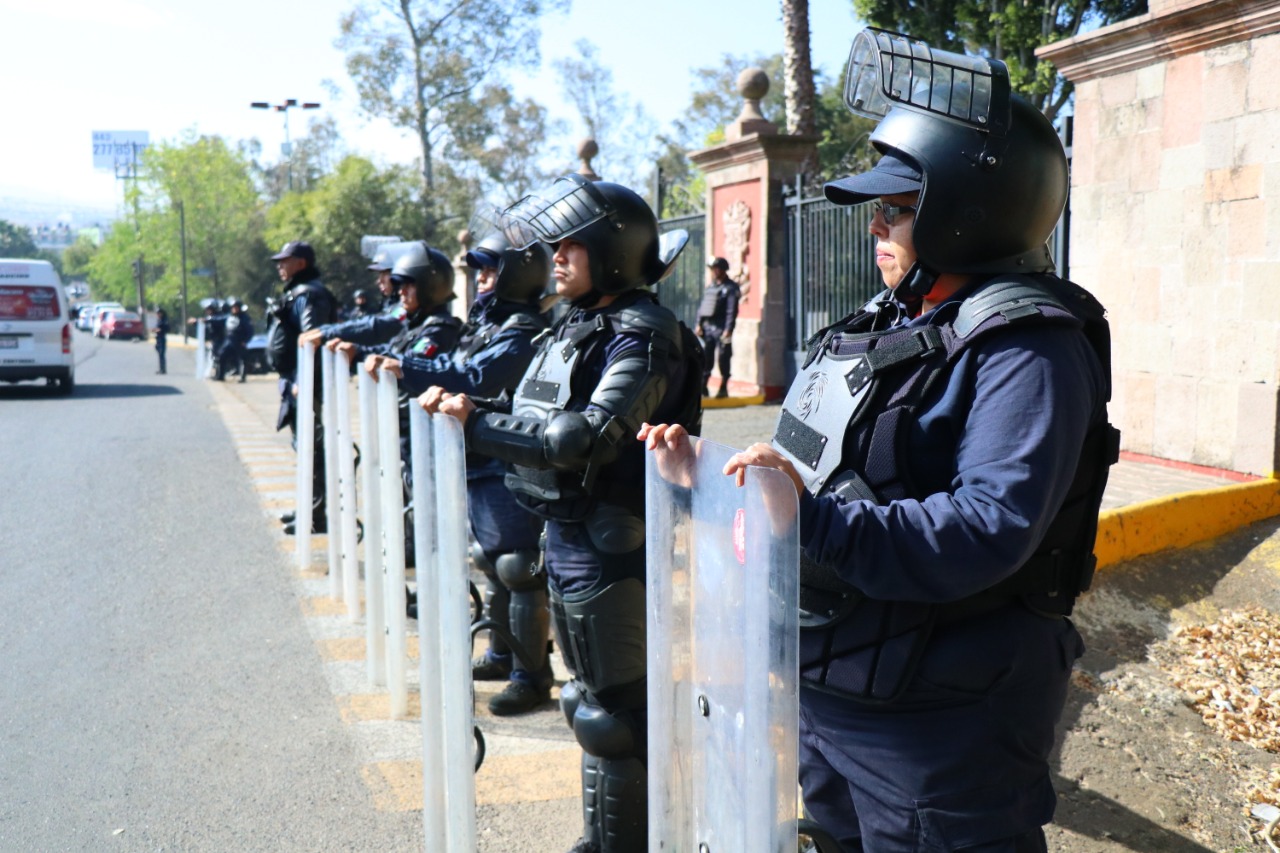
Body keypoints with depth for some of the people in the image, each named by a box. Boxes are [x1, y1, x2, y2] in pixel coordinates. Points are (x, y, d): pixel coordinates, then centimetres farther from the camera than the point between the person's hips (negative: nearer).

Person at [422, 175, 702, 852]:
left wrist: (477, 422, -22)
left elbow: (587, 437, -27)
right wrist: (470, 406, 0)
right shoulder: (578, 326, 12)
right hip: (569, 541, 10)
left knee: (614, 714, 2)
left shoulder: (641, 337, -17)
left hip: (610, 552, -10)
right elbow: (541, 420, 14)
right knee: (594, 701, 21)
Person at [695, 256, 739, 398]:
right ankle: (702, 386, 10)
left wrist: (728, 330, -18)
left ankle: (723, 388, 6)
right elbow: (702, 306, 18)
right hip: (708, 327, 6)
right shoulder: (710, 287, 17)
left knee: (724, 358, -1)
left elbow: (732, 310, -11)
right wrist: (699, 324, 8)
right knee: (705, 358, 5)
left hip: (721, 328, -6)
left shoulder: (730, 288, -4)